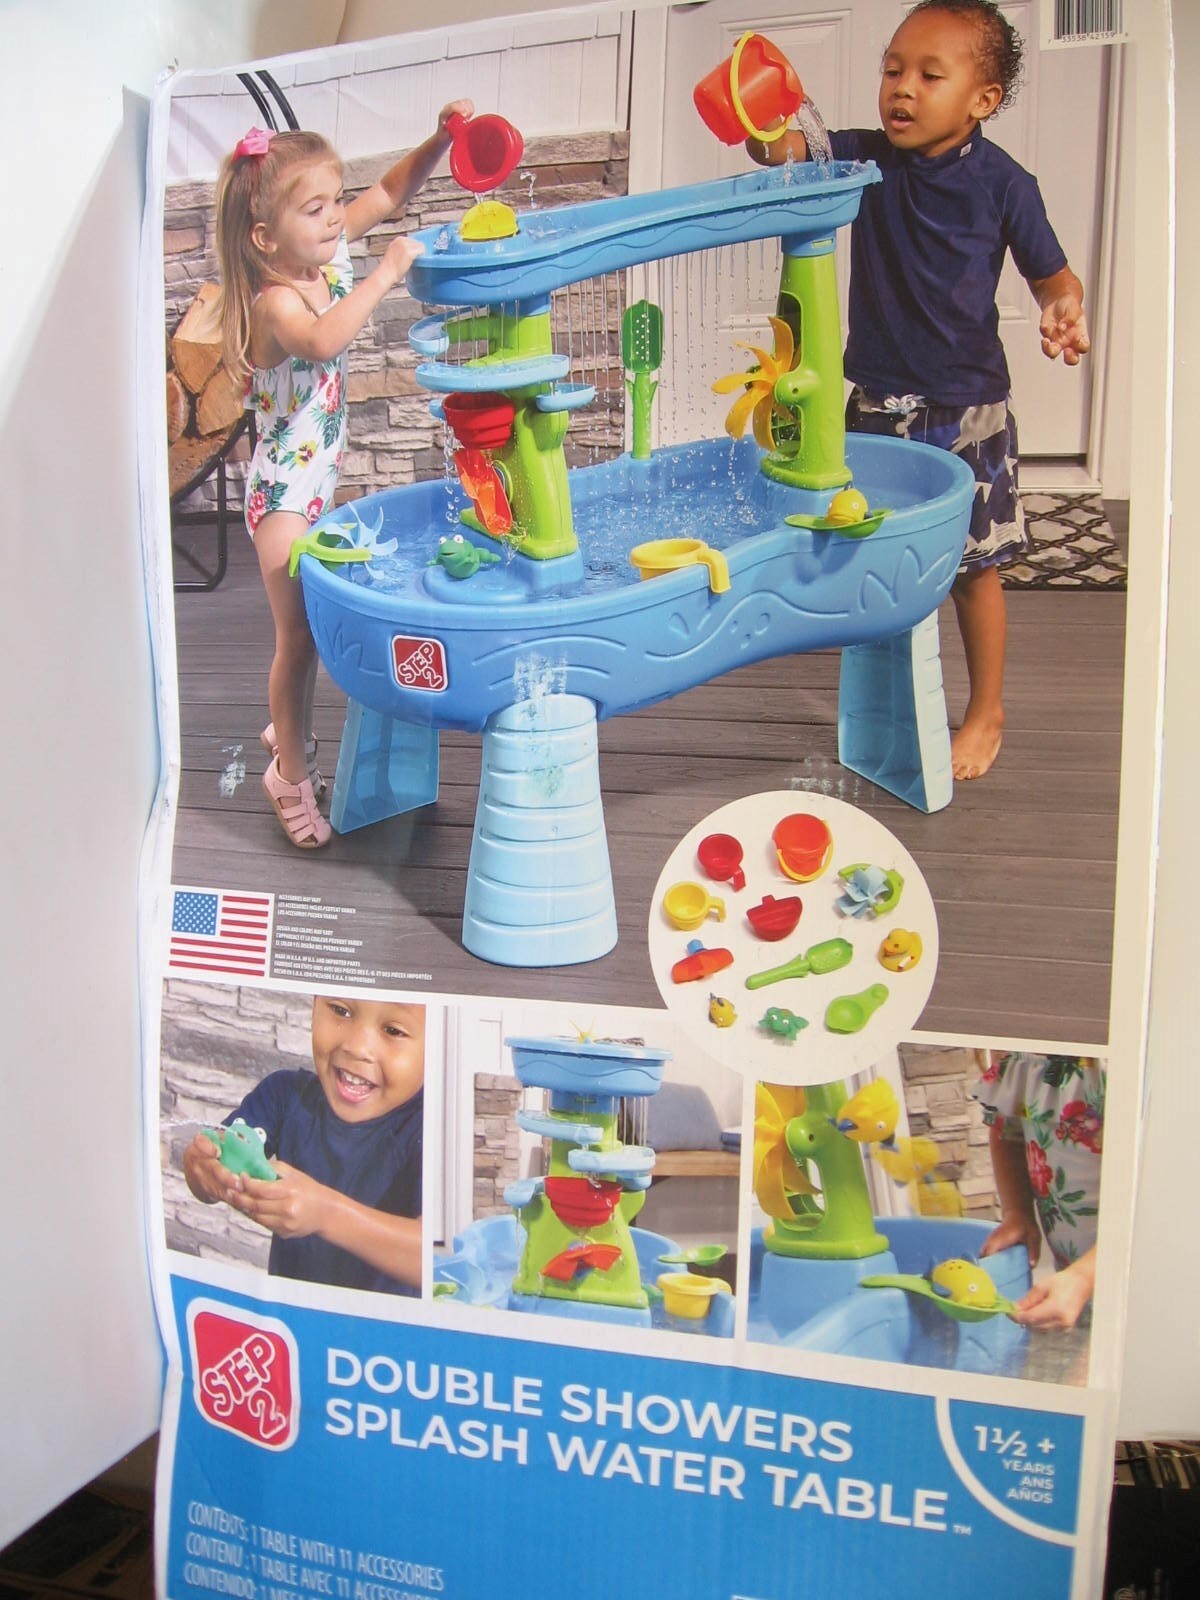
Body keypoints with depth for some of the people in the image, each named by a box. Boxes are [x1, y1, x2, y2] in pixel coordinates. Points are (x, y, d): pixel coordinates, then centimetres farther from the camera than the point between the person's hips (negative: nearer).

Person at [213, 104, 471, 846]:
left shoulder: (328, 252, 0)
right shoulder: (274, 303, -23)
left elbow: (389, 192, 9)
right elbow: (323, 340, -46)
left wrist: (441, 139, -6)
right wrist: (388, 272, -40)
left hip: (322, 479, 8)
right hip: (284, 490, -8)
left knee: (317, 620, 19)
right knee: (300, 633, -1)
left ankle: (290, 731, 41)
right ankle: (291, 772, 16)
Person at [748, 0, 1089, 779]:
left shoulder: (1002, 182, -9)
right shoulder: (867, 158, -1)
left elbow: (1054, 276, -2)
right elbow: (785, 153, -11)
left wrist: (1066, 312, -24)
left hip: (968, 408, -3)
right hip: (879, 402, 3)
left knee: (974, 565, 6)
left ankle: (987, 712, 24)